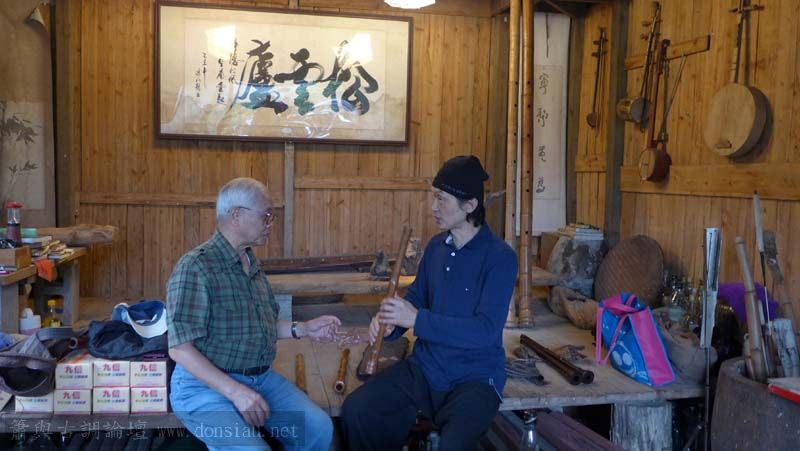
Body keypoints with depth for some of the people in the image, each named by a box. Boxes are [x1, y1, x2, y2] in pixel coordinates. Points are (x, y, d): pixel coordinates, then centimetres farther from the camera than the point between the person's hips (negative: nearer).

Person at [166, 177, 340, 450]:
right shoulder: (196, 266, -15)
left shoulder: (252, 264, 12)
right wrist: (235, 391, -26)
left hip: (261, 376, 7)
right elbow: (181, 348, -20)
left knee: (318, 427, -11)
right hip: (206, 385, -7)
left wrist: (302, 329, 8)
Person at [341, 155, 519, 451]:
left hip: (474, 377, -5)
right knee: (355, 410, -12)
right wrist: (391, 322, -5)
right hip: (424, 368, 6)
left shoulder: (500, 257, -14)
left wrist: (417, 319, -24)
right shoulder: (436, 246, 6)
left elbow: (486, 331, -21)